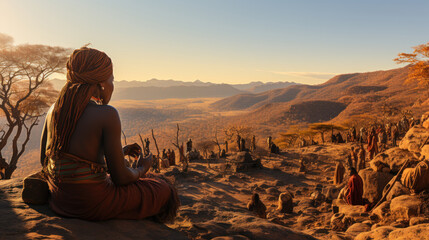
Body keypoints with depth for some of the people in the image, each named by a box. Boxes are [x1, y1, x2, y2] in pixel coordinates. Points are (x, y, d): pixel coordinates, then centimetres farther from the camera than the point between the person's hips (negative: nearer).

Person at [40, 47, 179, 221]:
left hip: (58, 198, 8)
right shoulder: (107, 115, -19)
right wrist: (141, 170, 8)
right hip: (92, 204, -7)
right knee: (161, 189, 14)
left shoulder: (54, 109, 2)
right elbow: (119, 177, -17)